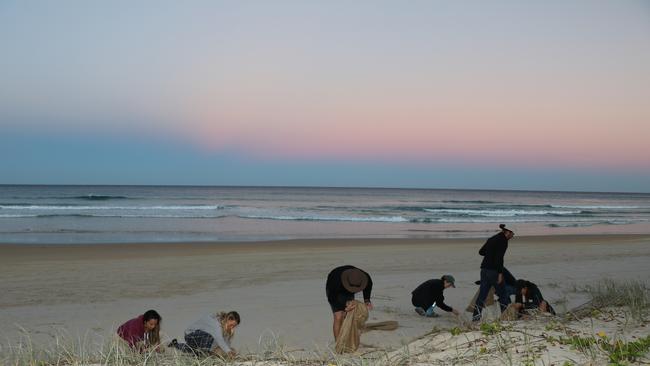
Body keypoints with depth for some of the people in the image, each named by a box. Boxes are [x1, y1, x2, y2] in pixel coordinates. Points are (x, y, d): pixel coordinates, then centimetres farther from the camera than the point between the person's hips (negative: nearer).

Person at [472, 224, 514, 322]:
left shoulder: (492, 239, 16)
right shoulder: (503, 241, -10)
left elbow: (481, 251, 21)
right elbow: (499, 258, -19)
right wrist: (500, 273, -19)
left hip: (484, 269, 8)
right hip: (493, 270, -8)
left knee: (482, 294, 6)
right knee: (502, 294, 6)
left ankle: (475, 317, 3)